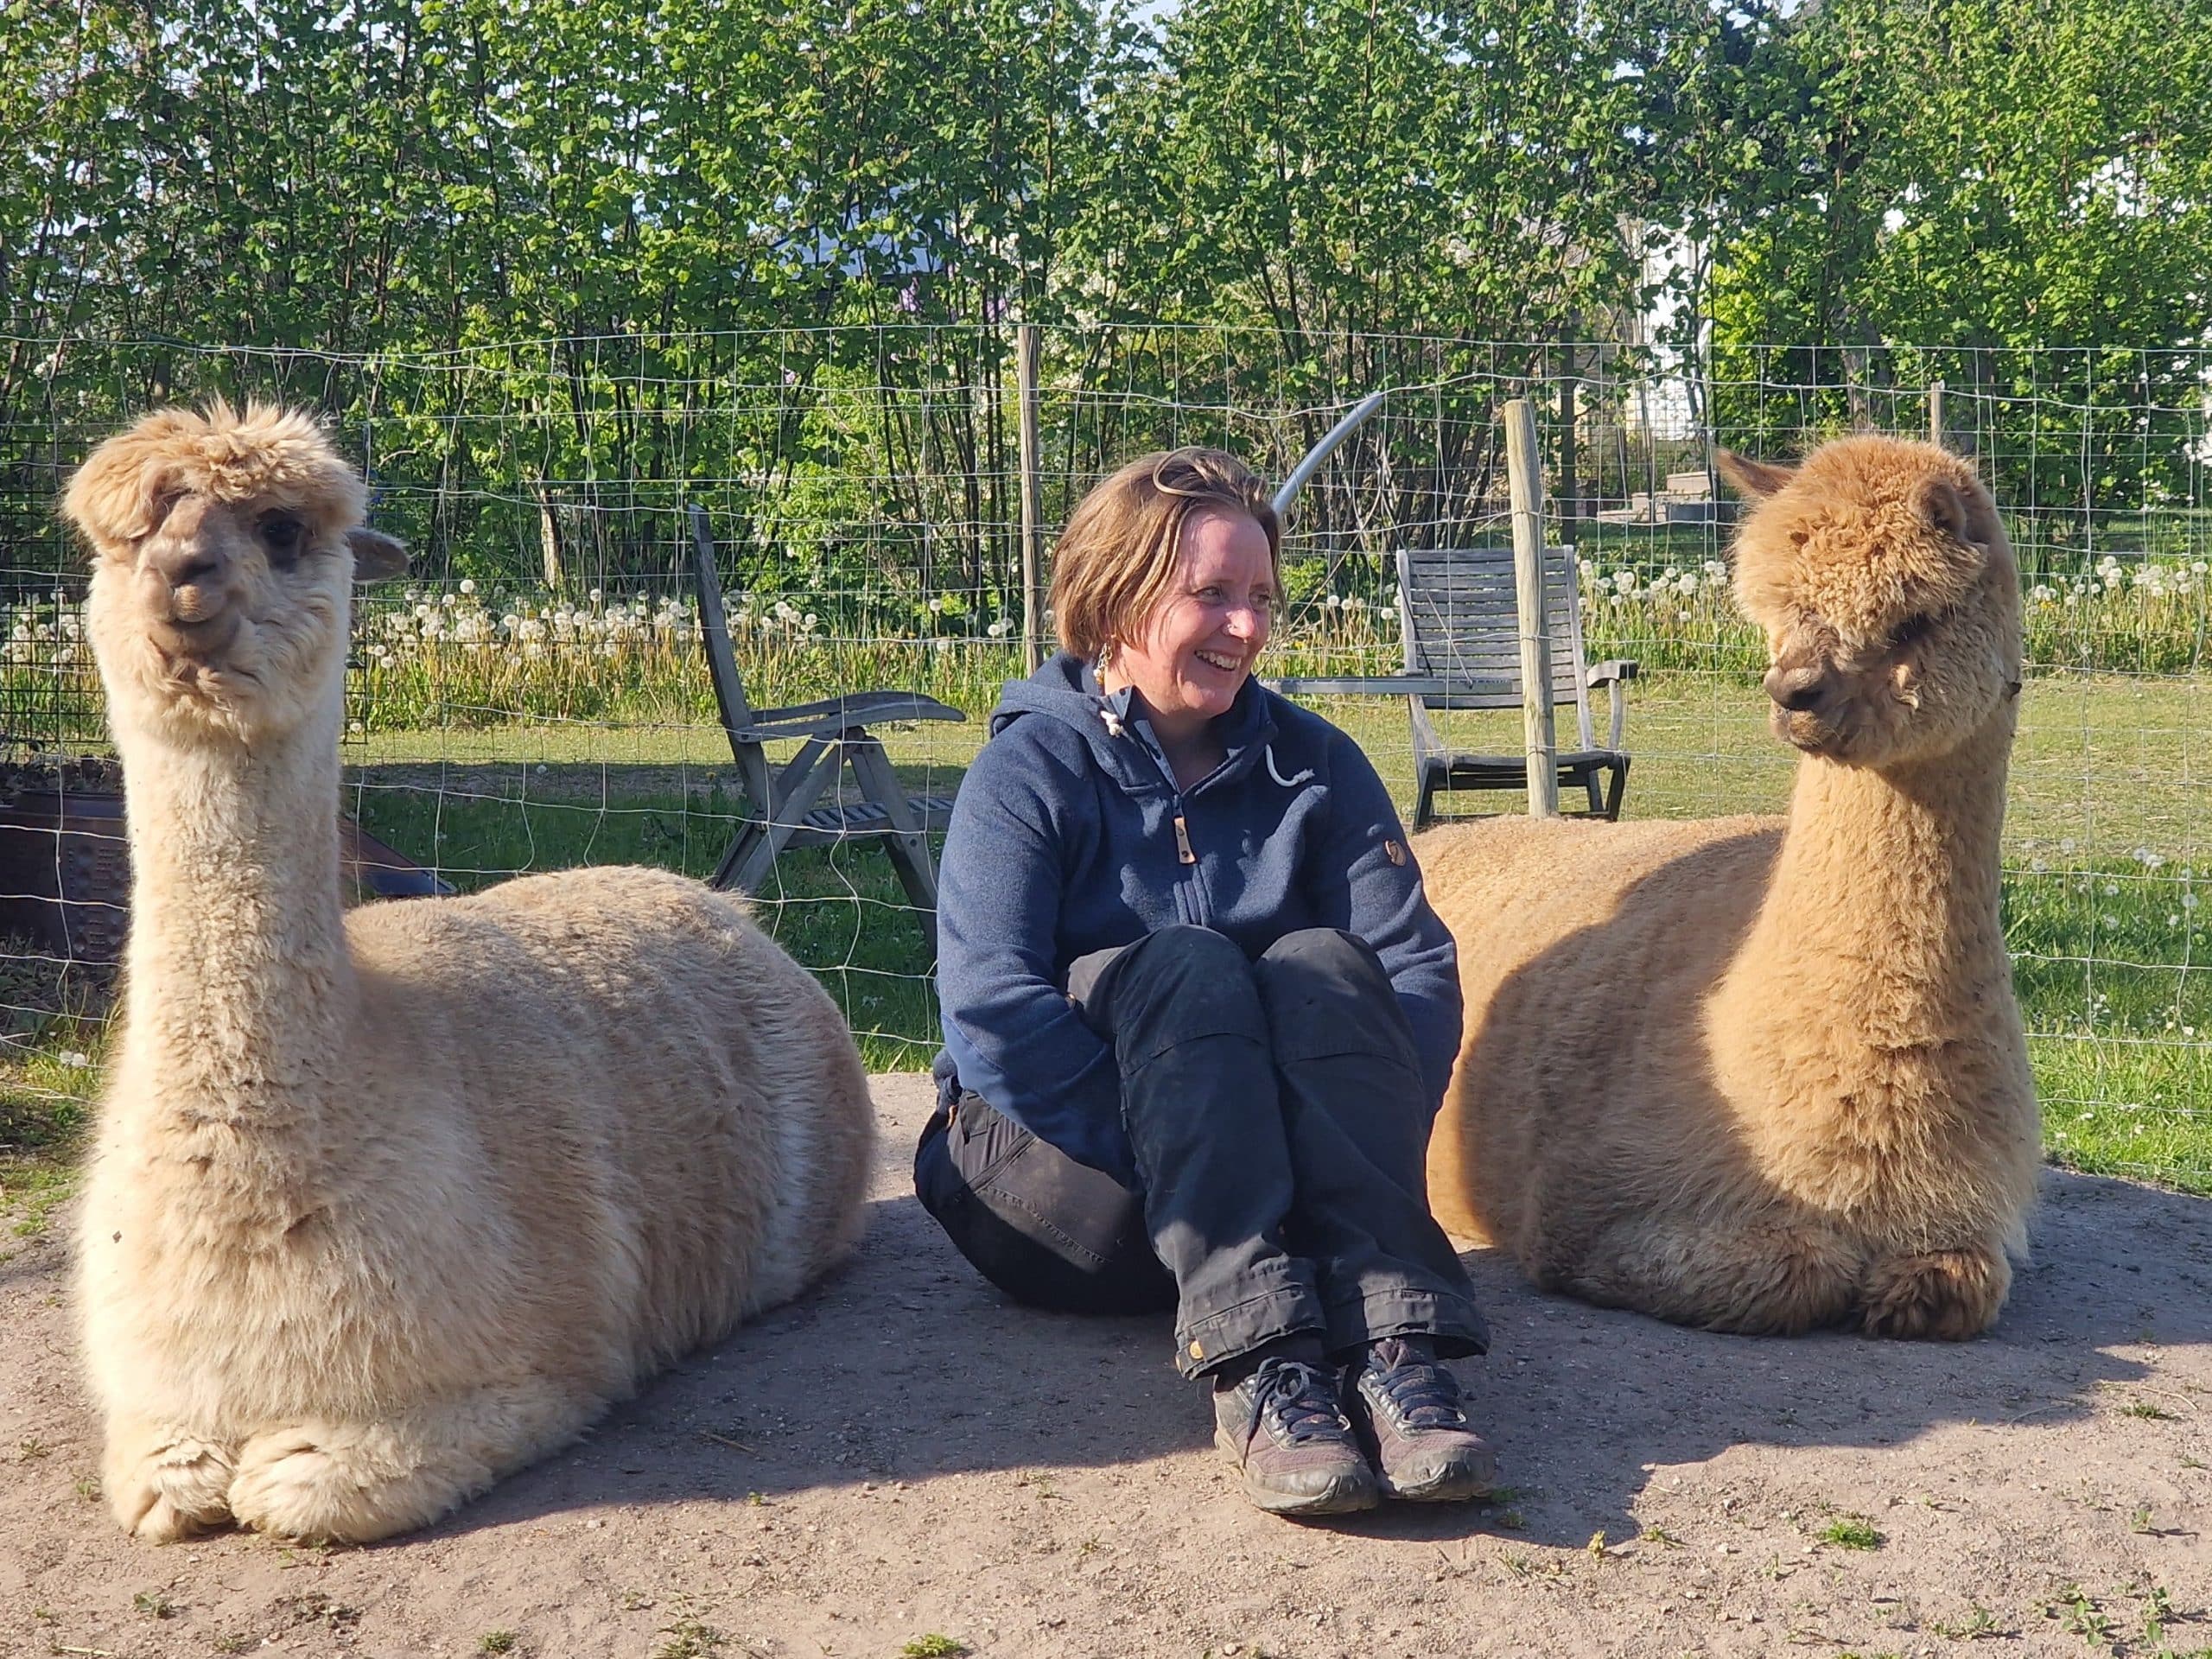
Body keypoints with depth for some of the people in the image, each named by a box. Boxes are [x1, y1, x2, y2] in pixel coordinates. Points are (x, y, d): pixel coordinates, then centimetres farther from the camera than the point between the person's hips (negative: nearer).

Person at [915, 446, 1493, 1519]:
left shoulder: (1316, 767, 6)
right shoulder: (1030, 768, -5)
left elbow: (1417, 967, -7)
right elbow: (990, 1009, -19)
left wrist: (1368, 1143, -24)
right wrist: (1169, 1144, -26)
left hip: (1280, 1197, 3)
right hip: (1059, 1176, -3)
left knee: (1321, 962, -25)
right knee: (1183, 966, -29)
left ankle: (1394, 1340, -42)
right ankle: (1254, 1363, -46)